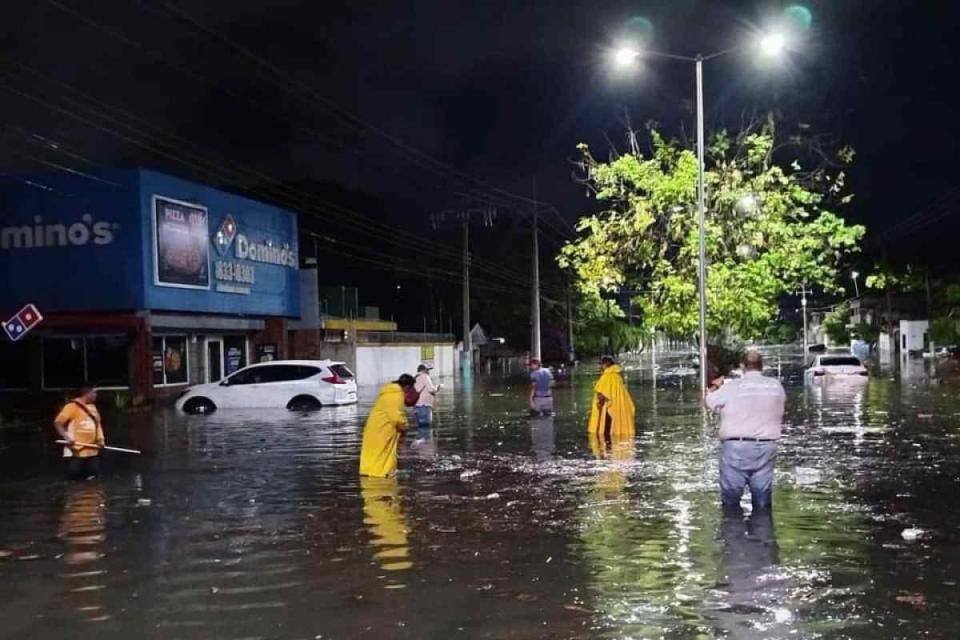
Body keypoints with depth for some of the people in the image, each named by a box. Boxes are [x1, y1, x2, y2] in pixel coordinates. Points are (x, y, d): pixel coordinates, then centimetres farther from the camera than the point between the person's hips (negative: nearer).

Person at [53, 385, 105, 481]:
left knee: (93, 479, 9)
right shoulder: (72, 406, -9)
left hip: (92, 451, 7)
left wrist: (100, 439, 7)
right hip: (76, 451, -7)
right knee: (74, 479, -4)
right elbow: (57, 423, -13)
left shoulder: (92, 407, 14)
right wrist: (67, 437, -23)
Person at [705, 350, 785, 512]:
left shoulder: (732, 386, -6)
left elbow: (709, 402, 7)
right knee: (763, 504, 8)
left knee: (731, 501, 5)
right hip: (766, 447, 3)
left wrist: (715, 387, 28)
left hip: (736, 446, -3)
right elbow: (779, 417, 16)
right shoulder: (776, 386, 4)